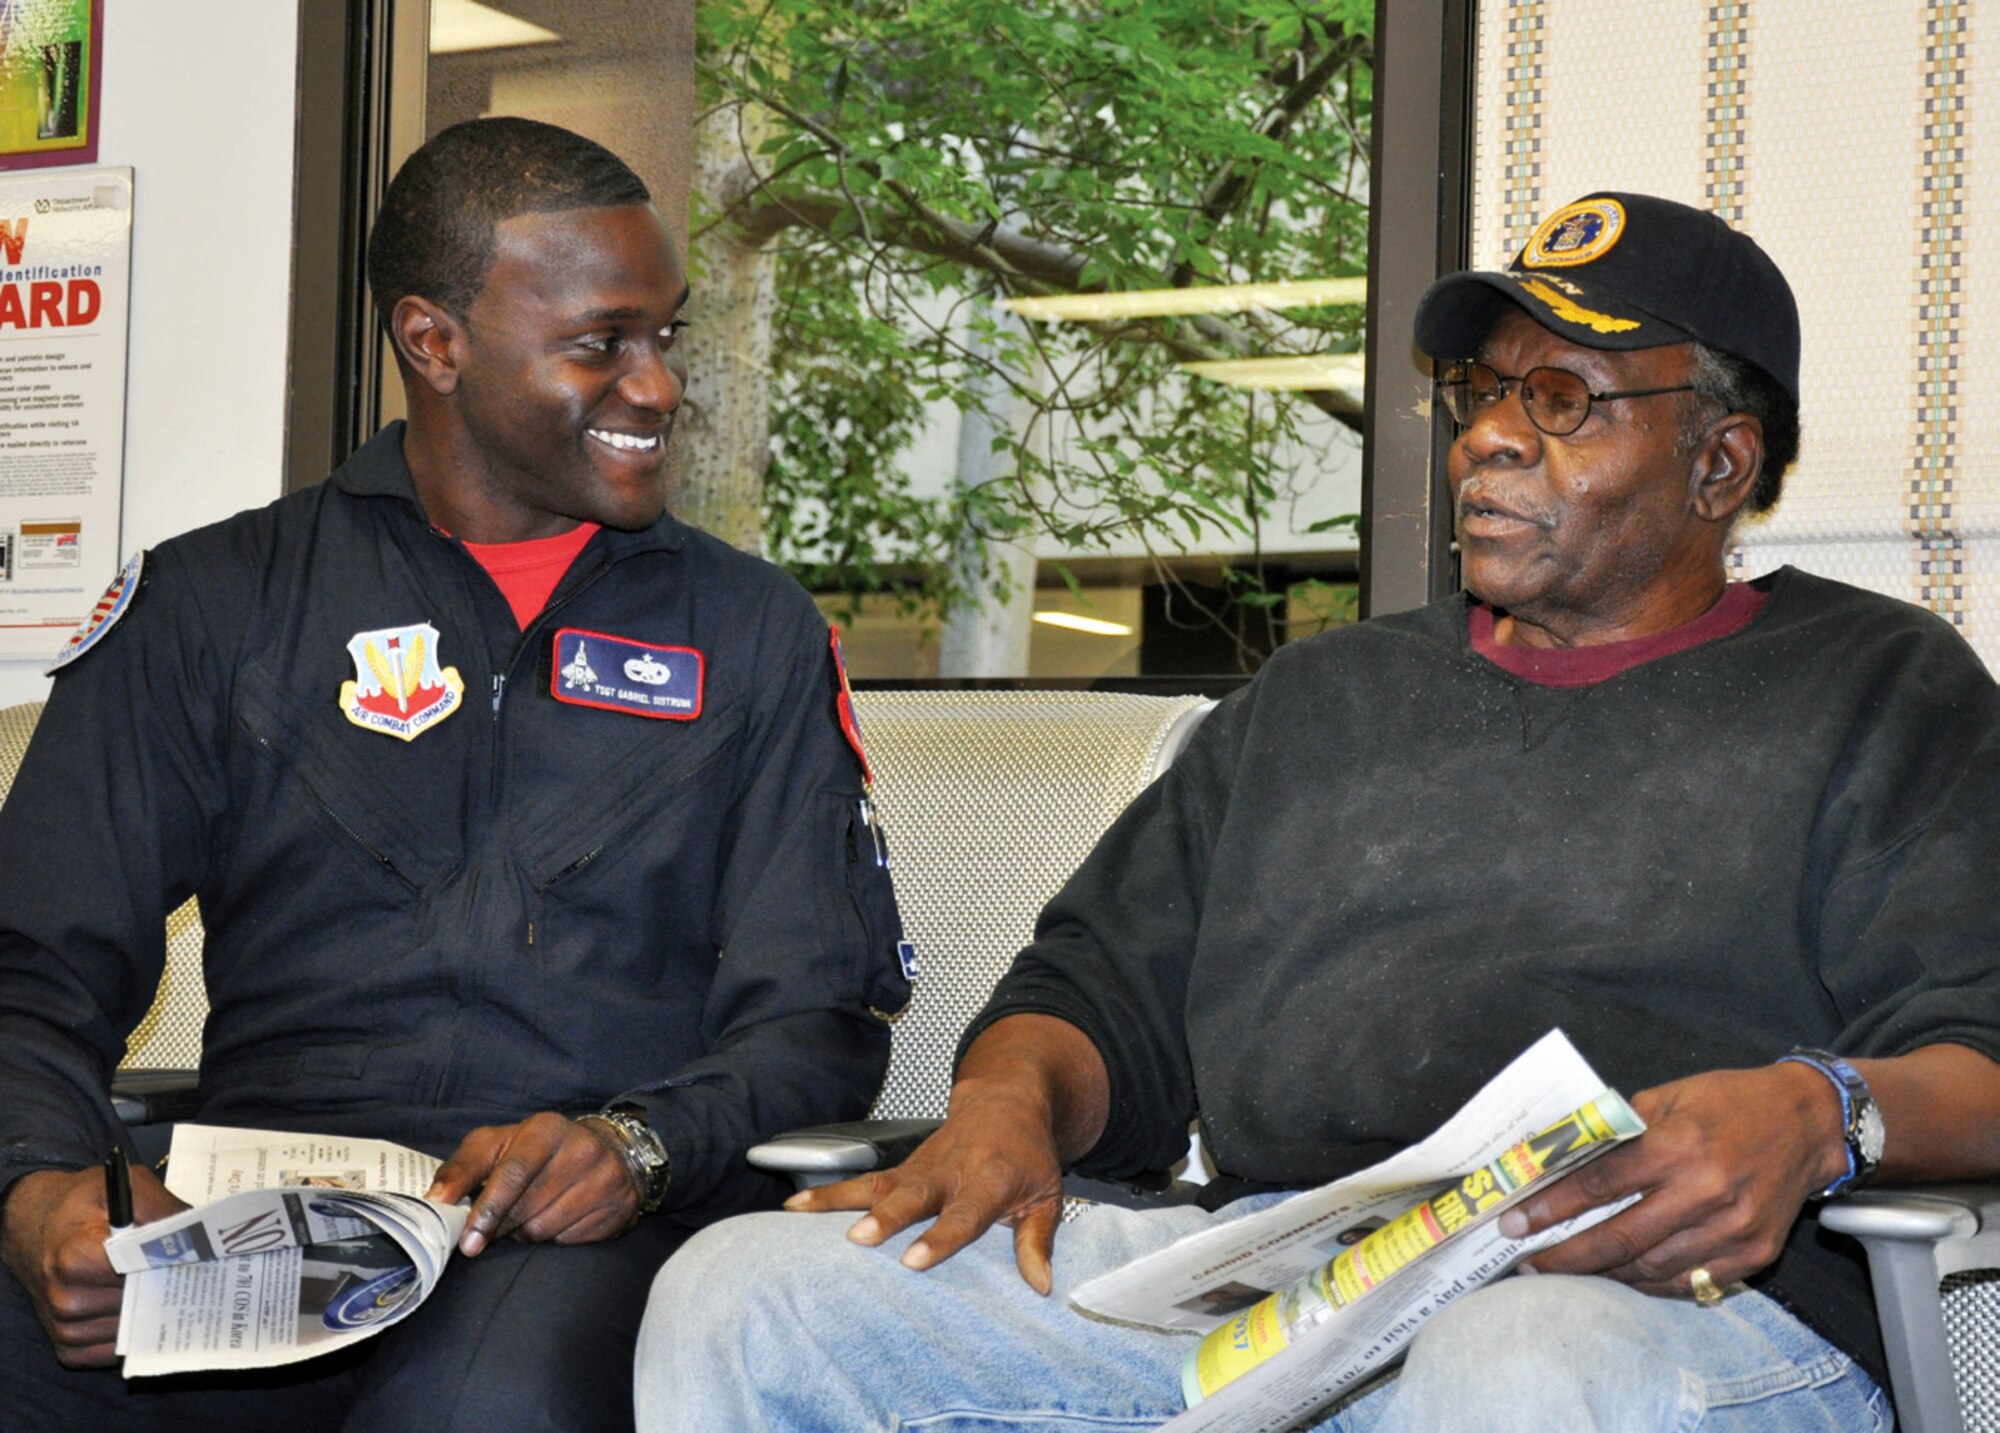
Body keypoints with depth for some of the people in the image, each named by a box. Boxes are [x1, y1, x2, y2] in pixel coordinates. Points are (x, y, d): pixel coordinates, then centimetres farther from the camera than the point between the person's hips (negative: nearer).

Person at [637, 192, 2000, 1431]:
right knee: (743, 1293, -14)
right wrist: (1010, 1098, 1)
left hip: (1655, 1289, -4)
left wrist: (1817, 1116, -22)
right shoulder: (1321, 697, 29)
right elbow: (1107, 984, 25)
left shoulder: (1881, 691, 15)